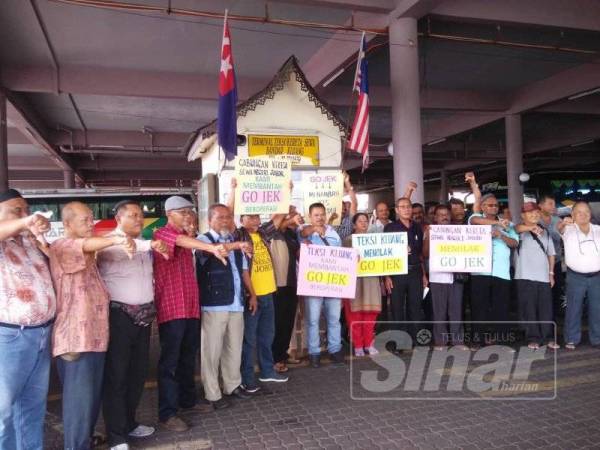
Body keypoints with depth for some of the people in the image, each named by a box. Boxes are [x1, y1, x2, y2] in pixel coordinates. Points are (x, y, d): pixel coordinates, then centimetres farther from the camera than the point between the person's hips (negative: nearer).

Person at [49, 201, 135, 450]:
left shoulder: (89, 252, 19)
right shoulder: (61, 246, -11)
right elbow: (84, 245, -36)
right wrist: (116, 239, -54)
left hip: (93, 334, 9)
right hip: (76, 336, -9)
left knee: (92, 395, 19)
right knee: (80, 397, -5)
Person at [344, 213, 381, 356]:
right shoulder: (348, 240, 3)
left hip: (371, 279, 3)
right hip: (354, 280, -3)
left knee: (370, 312, 3)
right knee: (355, 313, -2)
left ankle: (369, 343, 14)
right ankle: (357, 345, 6)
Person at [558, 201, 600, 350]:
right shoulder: (569, 229, -3)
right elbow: (559, 228, -25)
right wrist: (563, 223, -48)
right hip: (576, 277, -3)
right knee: (573, 309, 2)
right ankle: (572, 339, 9)